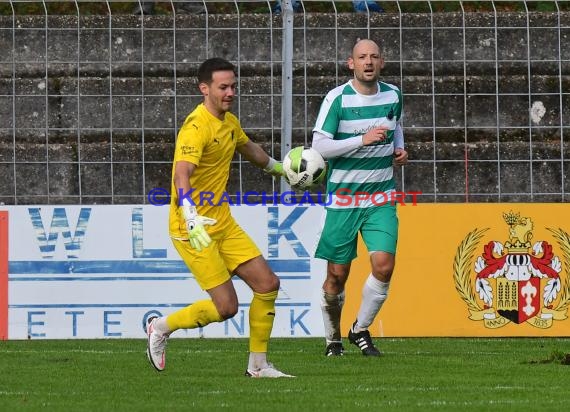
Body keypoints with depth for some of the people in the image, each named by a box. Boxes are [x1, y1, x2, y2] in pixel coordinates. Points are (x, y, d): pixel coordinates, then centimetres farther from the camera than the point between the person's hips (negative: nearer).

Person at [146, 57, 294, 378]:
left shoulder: (230, 122, 9)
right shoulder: (197, 127, -20)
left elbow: (250, 149, 33)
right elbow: (182, 175, -33)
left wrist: (281, 169, 49)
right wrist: (193, 222, -47)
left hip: (223, 222, 9)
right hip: (194, 229, -9)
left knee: (267, 284, 1)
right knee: (226, 307, -12)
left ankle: (258, 364, 12)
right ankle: (161, 327, 11)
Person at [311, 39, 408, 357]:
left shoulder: (393, 95, 5)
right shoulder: (337, 98, -10)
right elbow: (319, 146, -15)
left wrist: (400, 148, 8)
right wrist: (363, 140, -23)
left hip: (381, 198, 3)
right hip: (343, 198, -3)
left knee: (384, 265, -13)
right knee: (337, 275, 2)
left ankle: (361, 330, 9)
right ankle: (333, 339, 24)